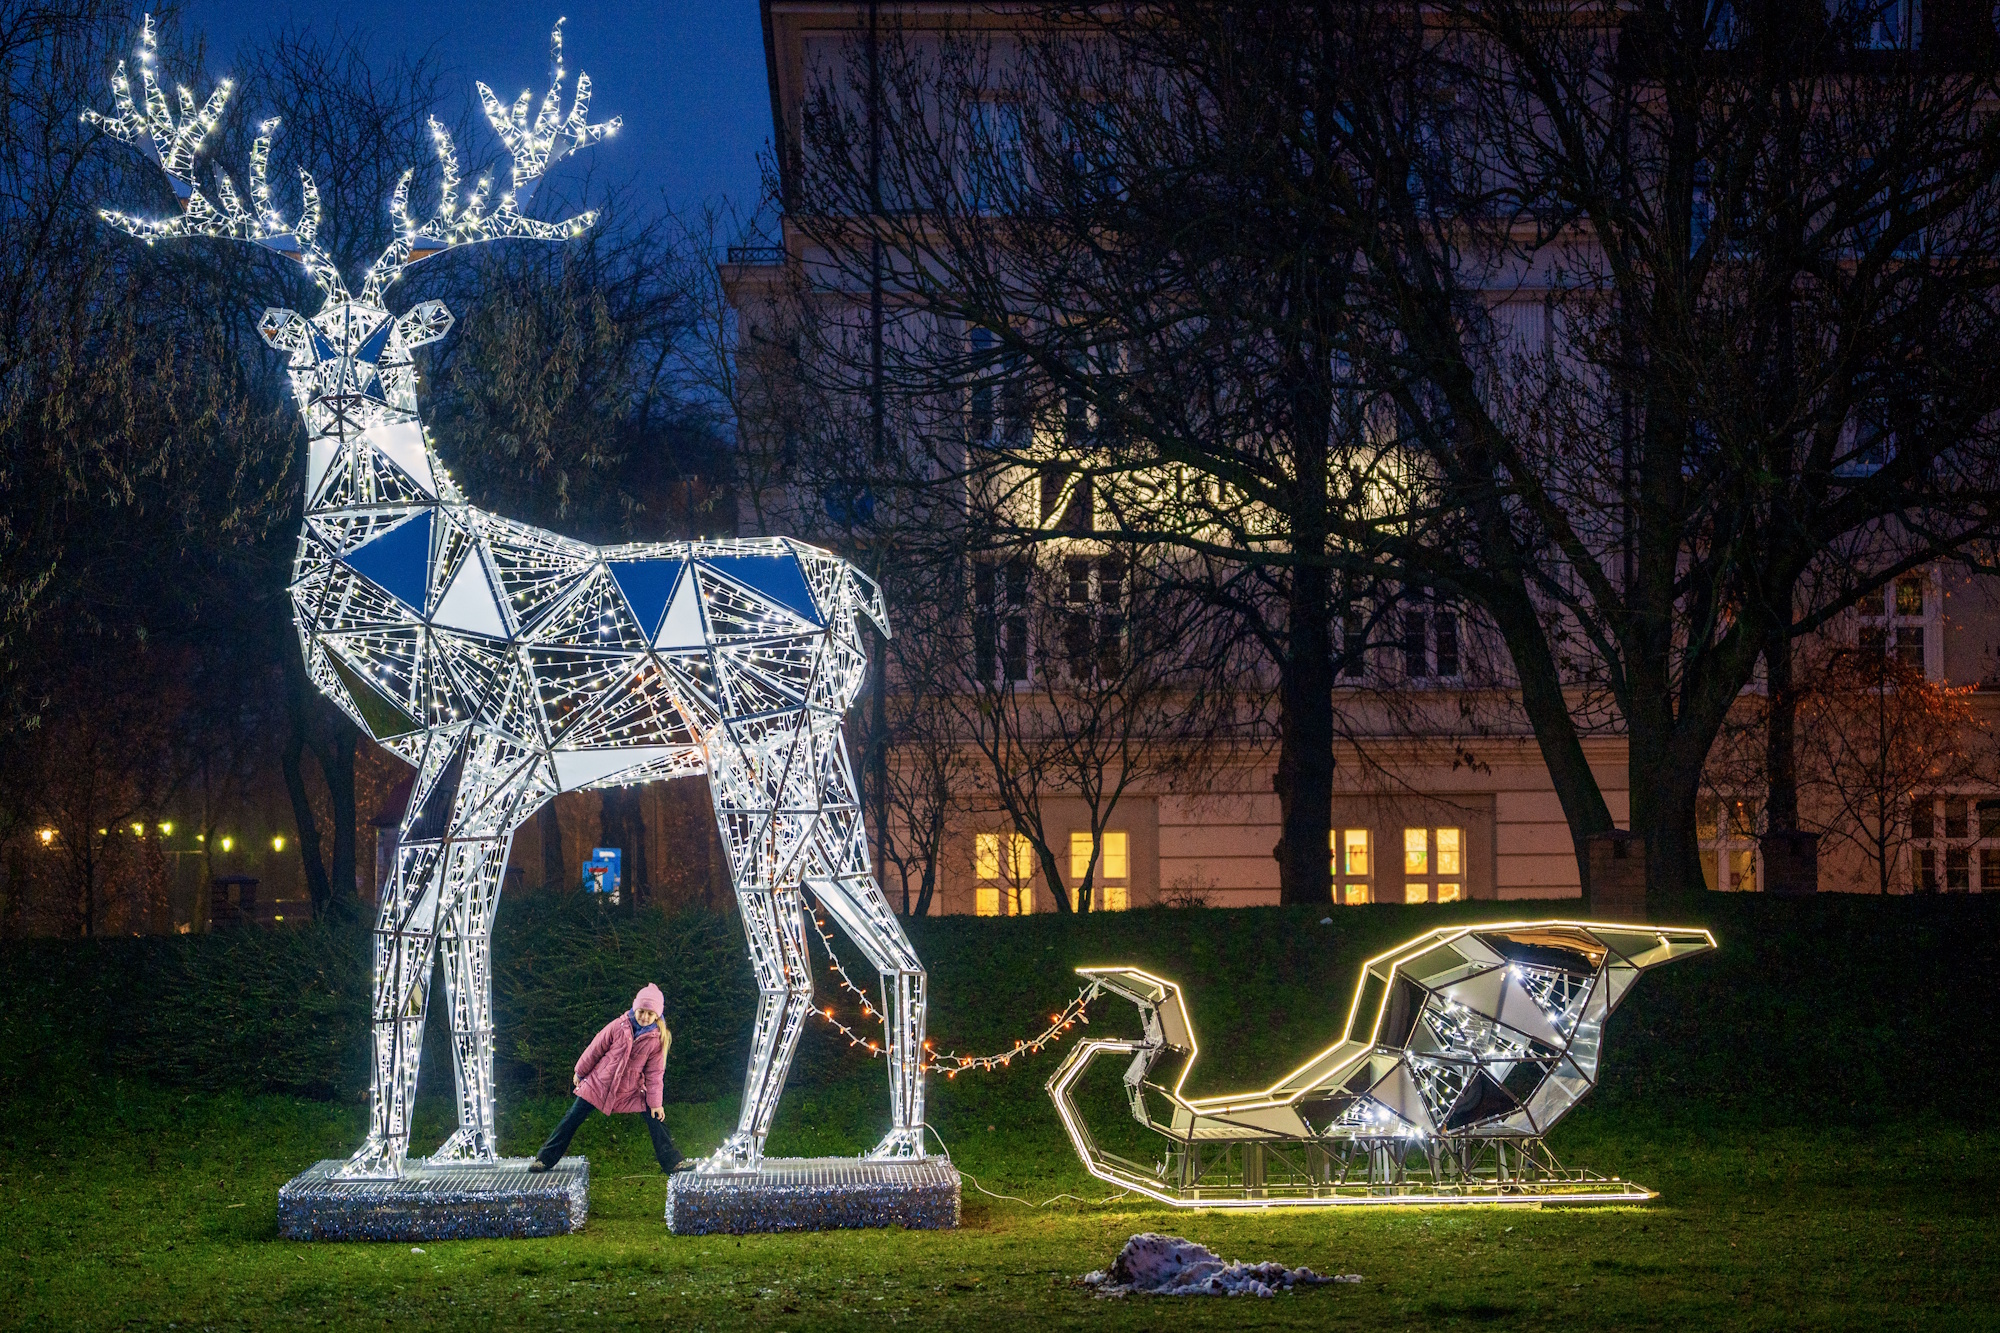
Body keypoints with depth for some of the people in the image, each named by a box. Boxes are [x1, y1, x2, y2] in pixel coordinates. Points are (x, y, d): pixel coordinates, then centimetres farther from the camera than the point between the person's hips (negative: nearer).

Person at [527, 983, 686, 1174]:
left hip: (631, 1090, 1)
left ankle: (671, 1162, 7)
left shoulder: (657, 1039, -9)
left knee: (656, 1117, -7)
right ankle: (545, 1158, 10)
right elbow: (595, 1049, -1)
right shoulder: (618, 1026, -14)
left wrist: (655, 1102, -4)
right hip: (598, 1083, -1)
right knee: (573, 1119, 0)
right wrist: (580, 1072, 7)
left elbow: (654, 1072, -3)